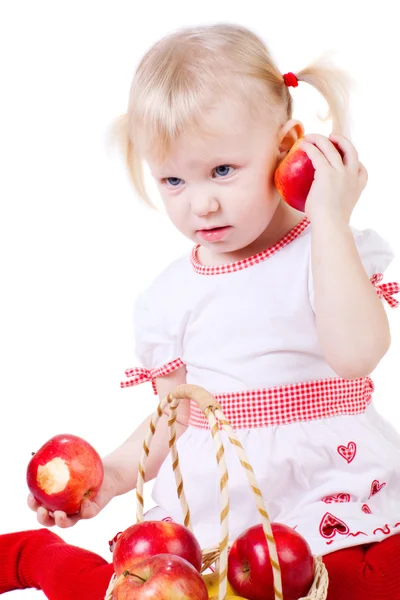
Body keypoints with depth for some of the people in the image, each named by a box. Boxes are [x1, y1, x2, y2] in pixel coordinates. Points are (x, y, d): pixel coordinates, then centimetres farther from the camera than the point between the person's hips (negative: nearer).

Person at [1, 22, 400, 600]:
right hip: (211, 517, 3)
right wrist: (115, 474, -1)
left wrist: (329, 219, -22)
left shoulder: (330, 251, -4)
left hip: (330, 504, -2)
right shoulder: (172, 295, 8)